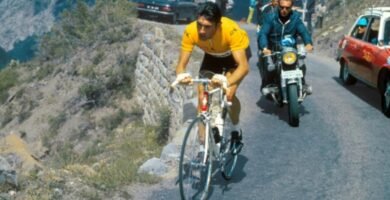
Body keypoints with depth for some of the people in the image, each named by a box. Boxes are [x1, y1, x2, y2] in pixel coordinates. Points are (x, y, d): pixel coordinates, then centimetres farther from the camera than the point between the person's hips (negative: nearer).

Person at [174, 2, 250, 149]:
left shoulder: (231, 30, -43)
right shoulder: (190, 31, -34)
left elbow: (244, 66, -47)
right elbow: (181, 64, -30)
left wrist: (226, 82, -65)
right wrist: (181, 76, -53)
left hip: (235, 52, -3)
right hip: (212, 55, 3)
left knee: (229, 95, -22)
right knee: (202, 97, -10)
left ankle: (236, 130, 8)